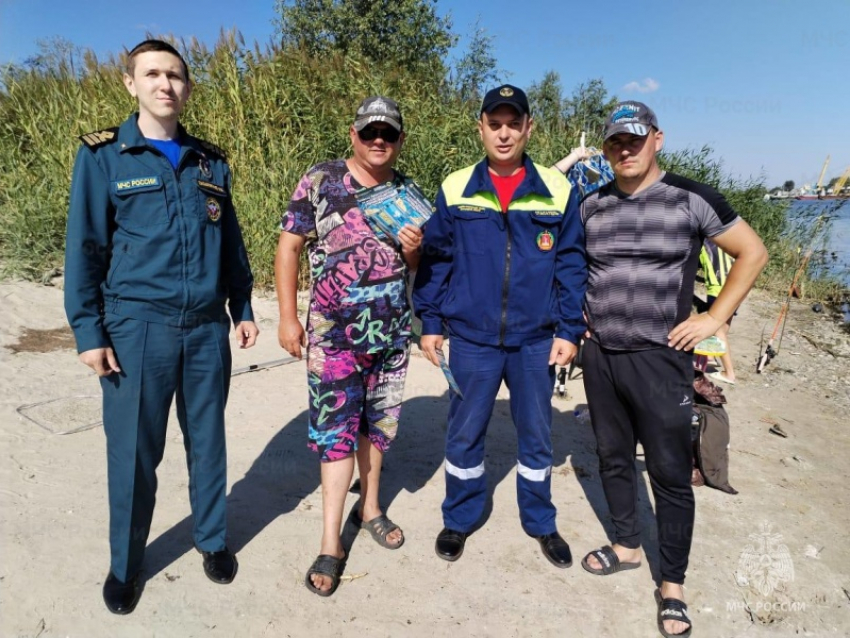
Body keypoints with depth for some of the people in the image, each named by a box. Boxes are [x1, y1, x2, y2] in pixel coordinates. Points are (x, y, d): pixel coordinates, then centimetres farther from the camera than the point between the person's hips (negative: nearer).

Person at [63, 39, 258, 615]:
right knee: (134, 450, 6)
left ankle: (212, 539, 33)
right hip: (138, 326, -2)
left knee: (208, 439, 13)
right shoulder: (103, 156, 0)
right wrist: (89, 331, -6)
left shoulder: (211, 161, 9)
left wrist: (243, 309, 12)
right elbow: (85, 249, -2)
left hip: (207, 327, 3)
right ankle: (126, 563, 27)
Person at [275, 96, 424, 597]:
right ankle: (331, 544, 10)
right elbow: (289, 246, -4)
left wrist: (414, 249, -10)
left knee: (379, 425, 14)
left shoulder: (408, 193, 7)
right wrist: (288, 317, -9)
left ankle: (370, 507, 35)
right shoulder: (320, 183, -5)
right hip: (334, 334, -4)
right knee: (335, 431, -1)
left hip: (393, 331, 4)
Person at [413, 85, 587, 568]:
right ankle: (460, 519, 33)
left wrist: (570, 330, -2)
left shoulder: (558, 191, -2)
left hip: (537, 340, 1)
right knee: (464, 436, 12)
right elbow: (435, 260, 4)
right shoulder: (455, 190, -1)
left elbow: (572, 265, 1)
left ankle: (541, 523, 36)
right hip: (472, 338, 0)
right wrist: (430, 322, 1)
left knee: (537, 436, 15)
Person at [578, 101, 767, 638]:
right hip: (600, 357, 4)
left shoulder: (691, 198, -5)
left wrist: (715, 318, -6)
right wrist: (579, 311, 8)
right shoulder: (591, 206, 6)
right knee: (613, 459, 16)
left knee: (671, 474, 3)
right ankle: (627, 546, 37)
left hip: (660, 359, -4)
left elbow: (753, 252, 1)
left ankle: (672, 585, 19)